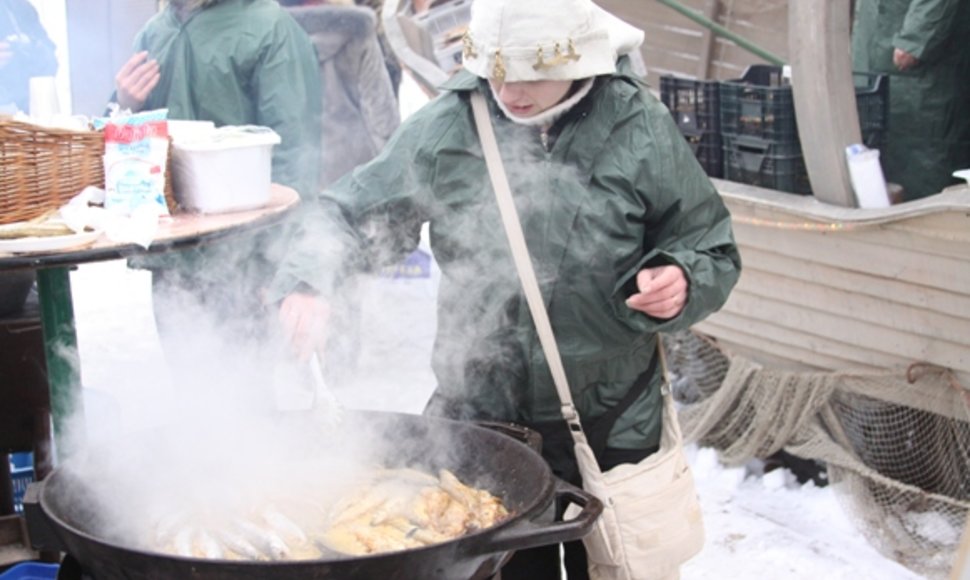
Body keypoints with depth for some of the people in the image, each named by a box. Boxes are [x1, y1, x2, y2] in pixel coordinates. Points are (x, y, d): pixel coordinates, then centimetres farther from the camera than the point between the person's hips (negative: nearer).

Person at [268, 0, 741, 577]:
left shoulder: (640, 131, -8)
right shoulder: (447, 126, -5)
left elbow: (711, 249, 1)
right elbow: (352, 213, 1)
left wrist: (680, 282, -21)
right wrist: (308, 282, -17)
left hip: (610, 430, -1)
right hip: (478, 421, 1)